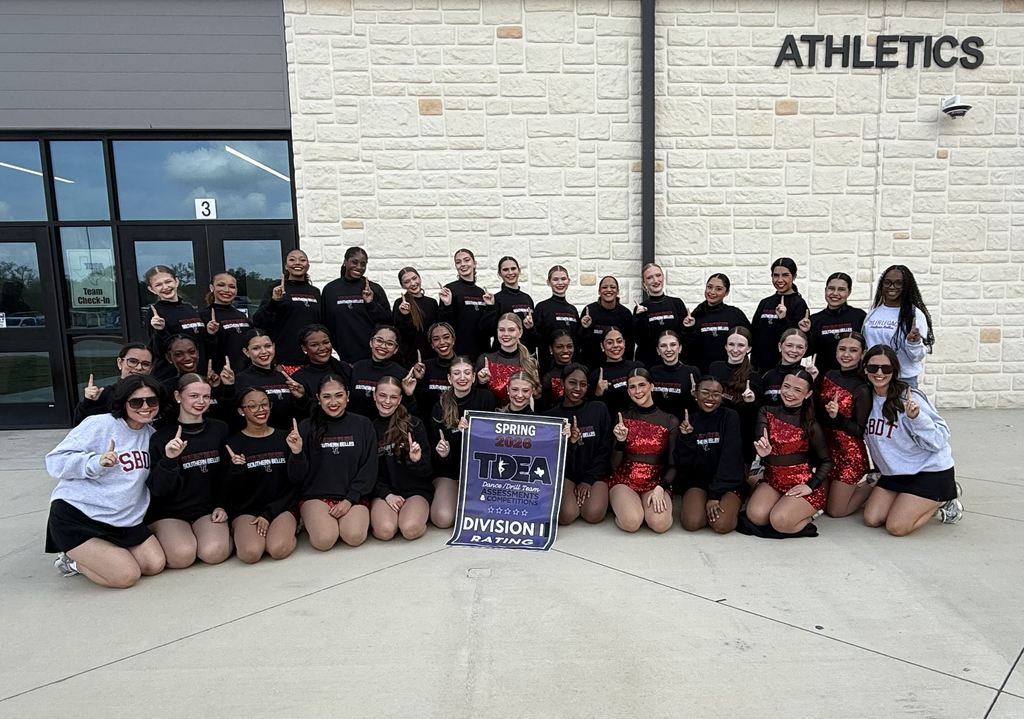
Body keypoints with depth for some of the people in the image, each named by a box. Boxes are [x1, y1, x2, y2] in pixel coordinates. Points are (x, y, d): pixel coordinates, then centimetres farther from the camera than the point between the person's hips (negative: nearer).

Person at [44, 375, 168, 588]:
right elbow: (56, 461, -14)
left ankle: (86, 557, 18)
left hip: (126, 519, 7)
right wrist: (97, 462, -28)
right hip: (77, 515, -6)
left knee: (156, 565, -4)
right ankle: (72, 560, 12)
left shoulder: (151, 434, 8)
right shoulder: (99, 424, -11)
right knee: (126, 576, -17)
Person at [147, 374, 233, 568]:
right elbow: (157, 490, -8)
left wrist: (222, 505, 2)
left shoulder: (220, 430, 2)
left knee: (214, 553, -27)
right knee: (182, 556, -26)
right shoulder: (161, 437, -6)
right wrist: (168, 459, -24)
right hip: (169, 513, 0)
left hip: (208, 509, 0)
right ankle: (163, 538, 6)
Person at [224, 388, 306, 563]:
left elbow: (297, 480, 0)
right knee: (251, 553, -27)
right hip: (245, 510, 1)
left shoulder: (284, 438, 4)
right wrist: (236, 470, -21)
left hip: (282, 507, 0)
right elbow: (230, 493, -2)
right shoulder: (233, 444, 1)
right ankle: (244, 534, 6)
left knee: (278, 550, -29)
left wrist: (297, 453, -19)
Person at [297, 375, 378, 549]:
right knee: (324, 540, -24)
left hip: (354, 496, 0)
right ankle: (315, 520, 8)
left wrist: (350, 499, -8)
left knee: (355, 537, -26)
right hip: (315, 495, 0)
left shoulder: (363, 425, 3)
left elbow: (369, 469, 1)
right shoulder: (306, 427, 2)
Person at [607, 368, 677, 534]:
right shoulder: (623, 419, 2)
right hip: (624, 480, 0)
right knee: (631, 522, -30)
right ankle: (622, 504, 3)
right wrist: (620, 440, -17)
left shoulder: (670, 421, 1)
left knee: (660, 523, -29)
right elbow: (615, 465, 2)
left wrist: (660, 488, -15)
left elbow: (673, 465, 3)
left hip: (657, 482, 0)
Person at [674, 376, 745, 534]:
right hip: (697, 480, 1)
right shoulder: (689, 419, 3)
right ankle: (695, 503, 6)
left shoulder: (730, 417, -5)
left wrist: (715, 495, -21)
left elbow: (730, 458, -14)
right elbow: (680, 464, -2)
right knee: (691, 522, -25)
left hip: (728, 482, -1)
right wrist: (685, 438, -20)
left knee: (721, 524, -27)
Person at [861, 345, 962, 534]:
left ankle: (944, 499, 12)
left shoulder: (909, 397, -19)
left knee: (896, 528, -11)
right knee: (871, 519, 0)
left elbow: (939, 440, -18)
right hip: (895, 472, 6)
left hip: (930, 471, -6)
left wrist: (916, 417, -35)